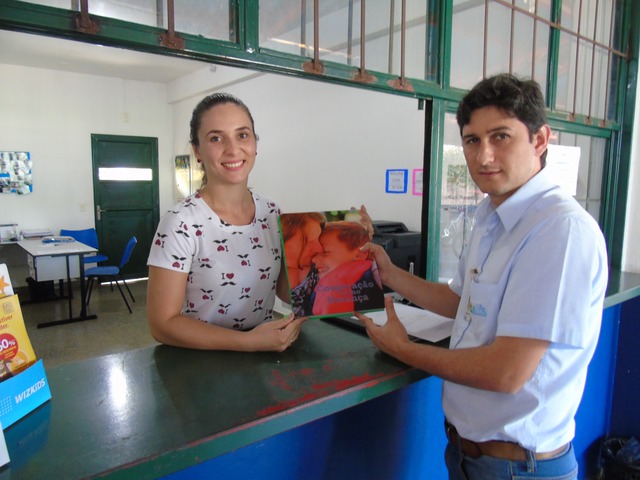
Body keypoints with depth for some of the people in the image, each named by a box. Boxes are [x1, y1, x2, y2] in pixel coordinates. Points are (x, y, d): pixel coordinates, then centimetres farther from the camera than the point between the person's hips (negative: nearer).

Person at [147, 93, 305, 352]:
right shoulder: (180, 223, -15)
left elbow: (286, 289, 7)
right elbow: (163, 323, -13)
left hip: (265, 360, 4)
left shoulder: (273, 213, 0)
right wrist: (249, 340, -21)